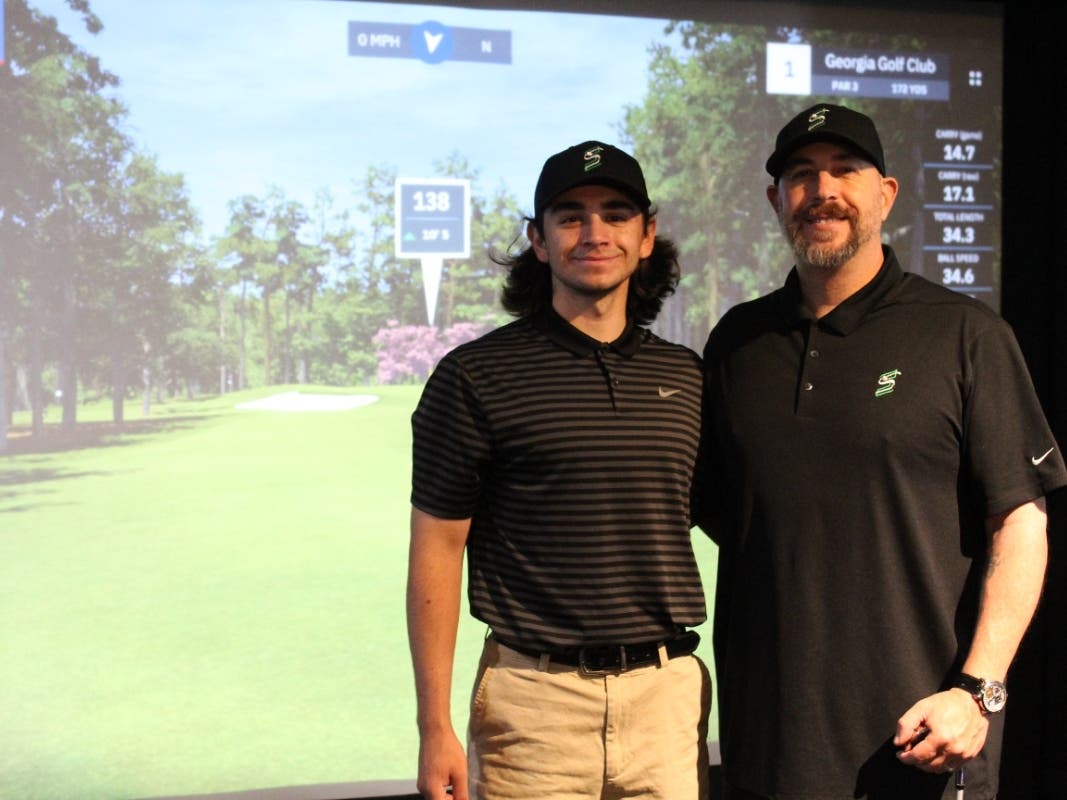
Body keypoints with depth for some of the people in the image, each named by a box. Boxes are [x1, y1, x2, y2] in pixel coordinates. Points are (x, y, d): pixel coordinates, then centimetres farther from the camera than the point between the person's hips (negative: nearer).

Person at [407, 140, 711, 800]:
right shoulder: (475, 375, -3)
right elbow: (438, 549, -3)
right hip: (535, 696, -3)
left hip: (669, 695, 3)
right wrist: (436, 727, -5)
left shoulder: (688, 377, 9)